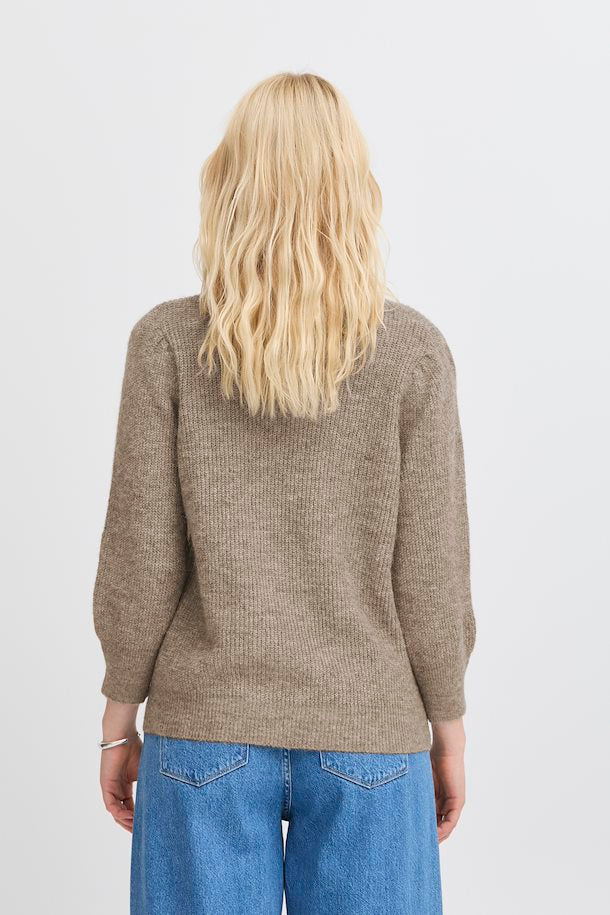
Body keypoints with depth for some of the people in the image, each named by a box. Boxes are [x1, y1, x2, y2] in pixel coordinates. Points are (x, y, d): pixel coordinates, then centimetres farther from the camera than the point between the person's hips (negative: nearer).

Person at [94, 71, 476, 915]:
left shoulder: (168, 342, -6)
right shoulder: (413, 352, -6)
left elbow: (141, 559, -5)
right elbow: (431, 570, -4)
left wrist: (120, 716, 7)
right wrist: (448, 726, 8)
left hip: (208, 733, 0)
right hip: (368, 737, 0)